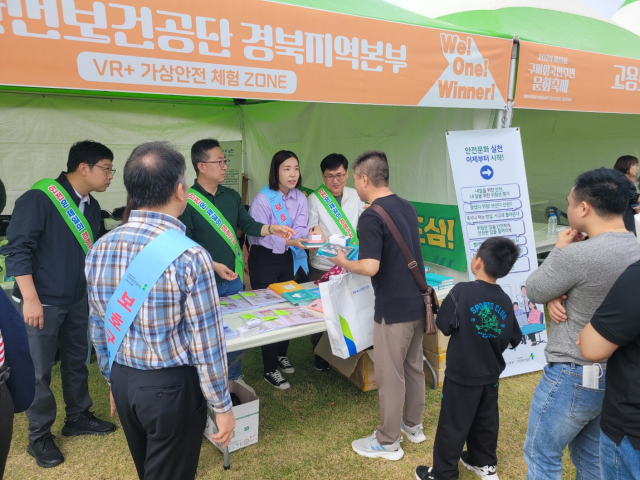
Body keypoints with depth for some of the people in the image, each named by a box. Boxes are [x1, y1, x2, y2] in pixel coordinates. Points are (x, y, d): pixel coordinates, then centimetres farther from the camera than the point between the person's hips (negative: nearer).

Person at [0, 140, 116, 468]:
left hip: (78, 299, 7)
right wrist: (31, 299, -21)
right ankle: (39, 436, 23)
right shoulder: (40, 198, -17)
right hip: (43, 302, -7)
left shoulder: (91, 206, 5)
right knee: (39, 369, 6)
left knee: (77, 359, 17)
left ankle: (78, 417, 35)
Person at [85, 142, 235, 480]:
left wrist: (113, 379, 19)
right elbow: (206, 342, -20)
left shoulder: (100, 249, -5)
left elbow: (98, 327, 5)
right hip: (172, 386, -6)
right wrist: (222, 406, -7)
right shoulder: (189, 256, -24)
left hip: (122, 380, 6)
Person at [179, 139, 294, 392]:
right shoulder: (187, 201, -13)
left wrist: (271, 229, -10)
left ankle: (233, 376, 36)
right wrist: (213, 265, -21)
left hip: (234, 278, 6)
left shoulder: (231, 196, 6)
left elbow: (248, 224, 8)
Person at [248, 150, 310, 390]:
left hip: (288, 259, 6)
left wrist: (304, 237, -34)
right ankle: (270, 370, 15)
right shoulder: (263, 198, -19)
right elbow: (257, 235, -23)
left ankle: (281, 355, 39)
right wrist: (289, 241, -35)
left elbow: (300, 230, -10)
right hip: (264, 260, -6)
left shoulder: (300, 198, -1)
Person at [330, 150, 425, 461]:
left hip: (394, 308, -8)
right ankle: (413, 425, 39)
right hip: (418, 302, 9)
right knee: (414, 367, 21)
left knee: (390, 376, 6)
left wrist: (343, 262, -7)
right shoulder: (407, 207, 7)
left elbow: (371, 268, -26)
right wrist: (363, 246, 19)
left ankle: (388, 442, 22)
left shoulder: (371, 217, -19)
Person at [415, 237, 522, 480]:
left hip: (462, 374, -5)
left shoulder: (462, 291, -21)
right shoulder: (505, 301, -6)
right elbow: (513, 340, 4)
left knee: (453, 425, 9)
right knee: (486, 420, 23)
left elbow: (444, 326, -14)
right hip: (491, 374, 5)